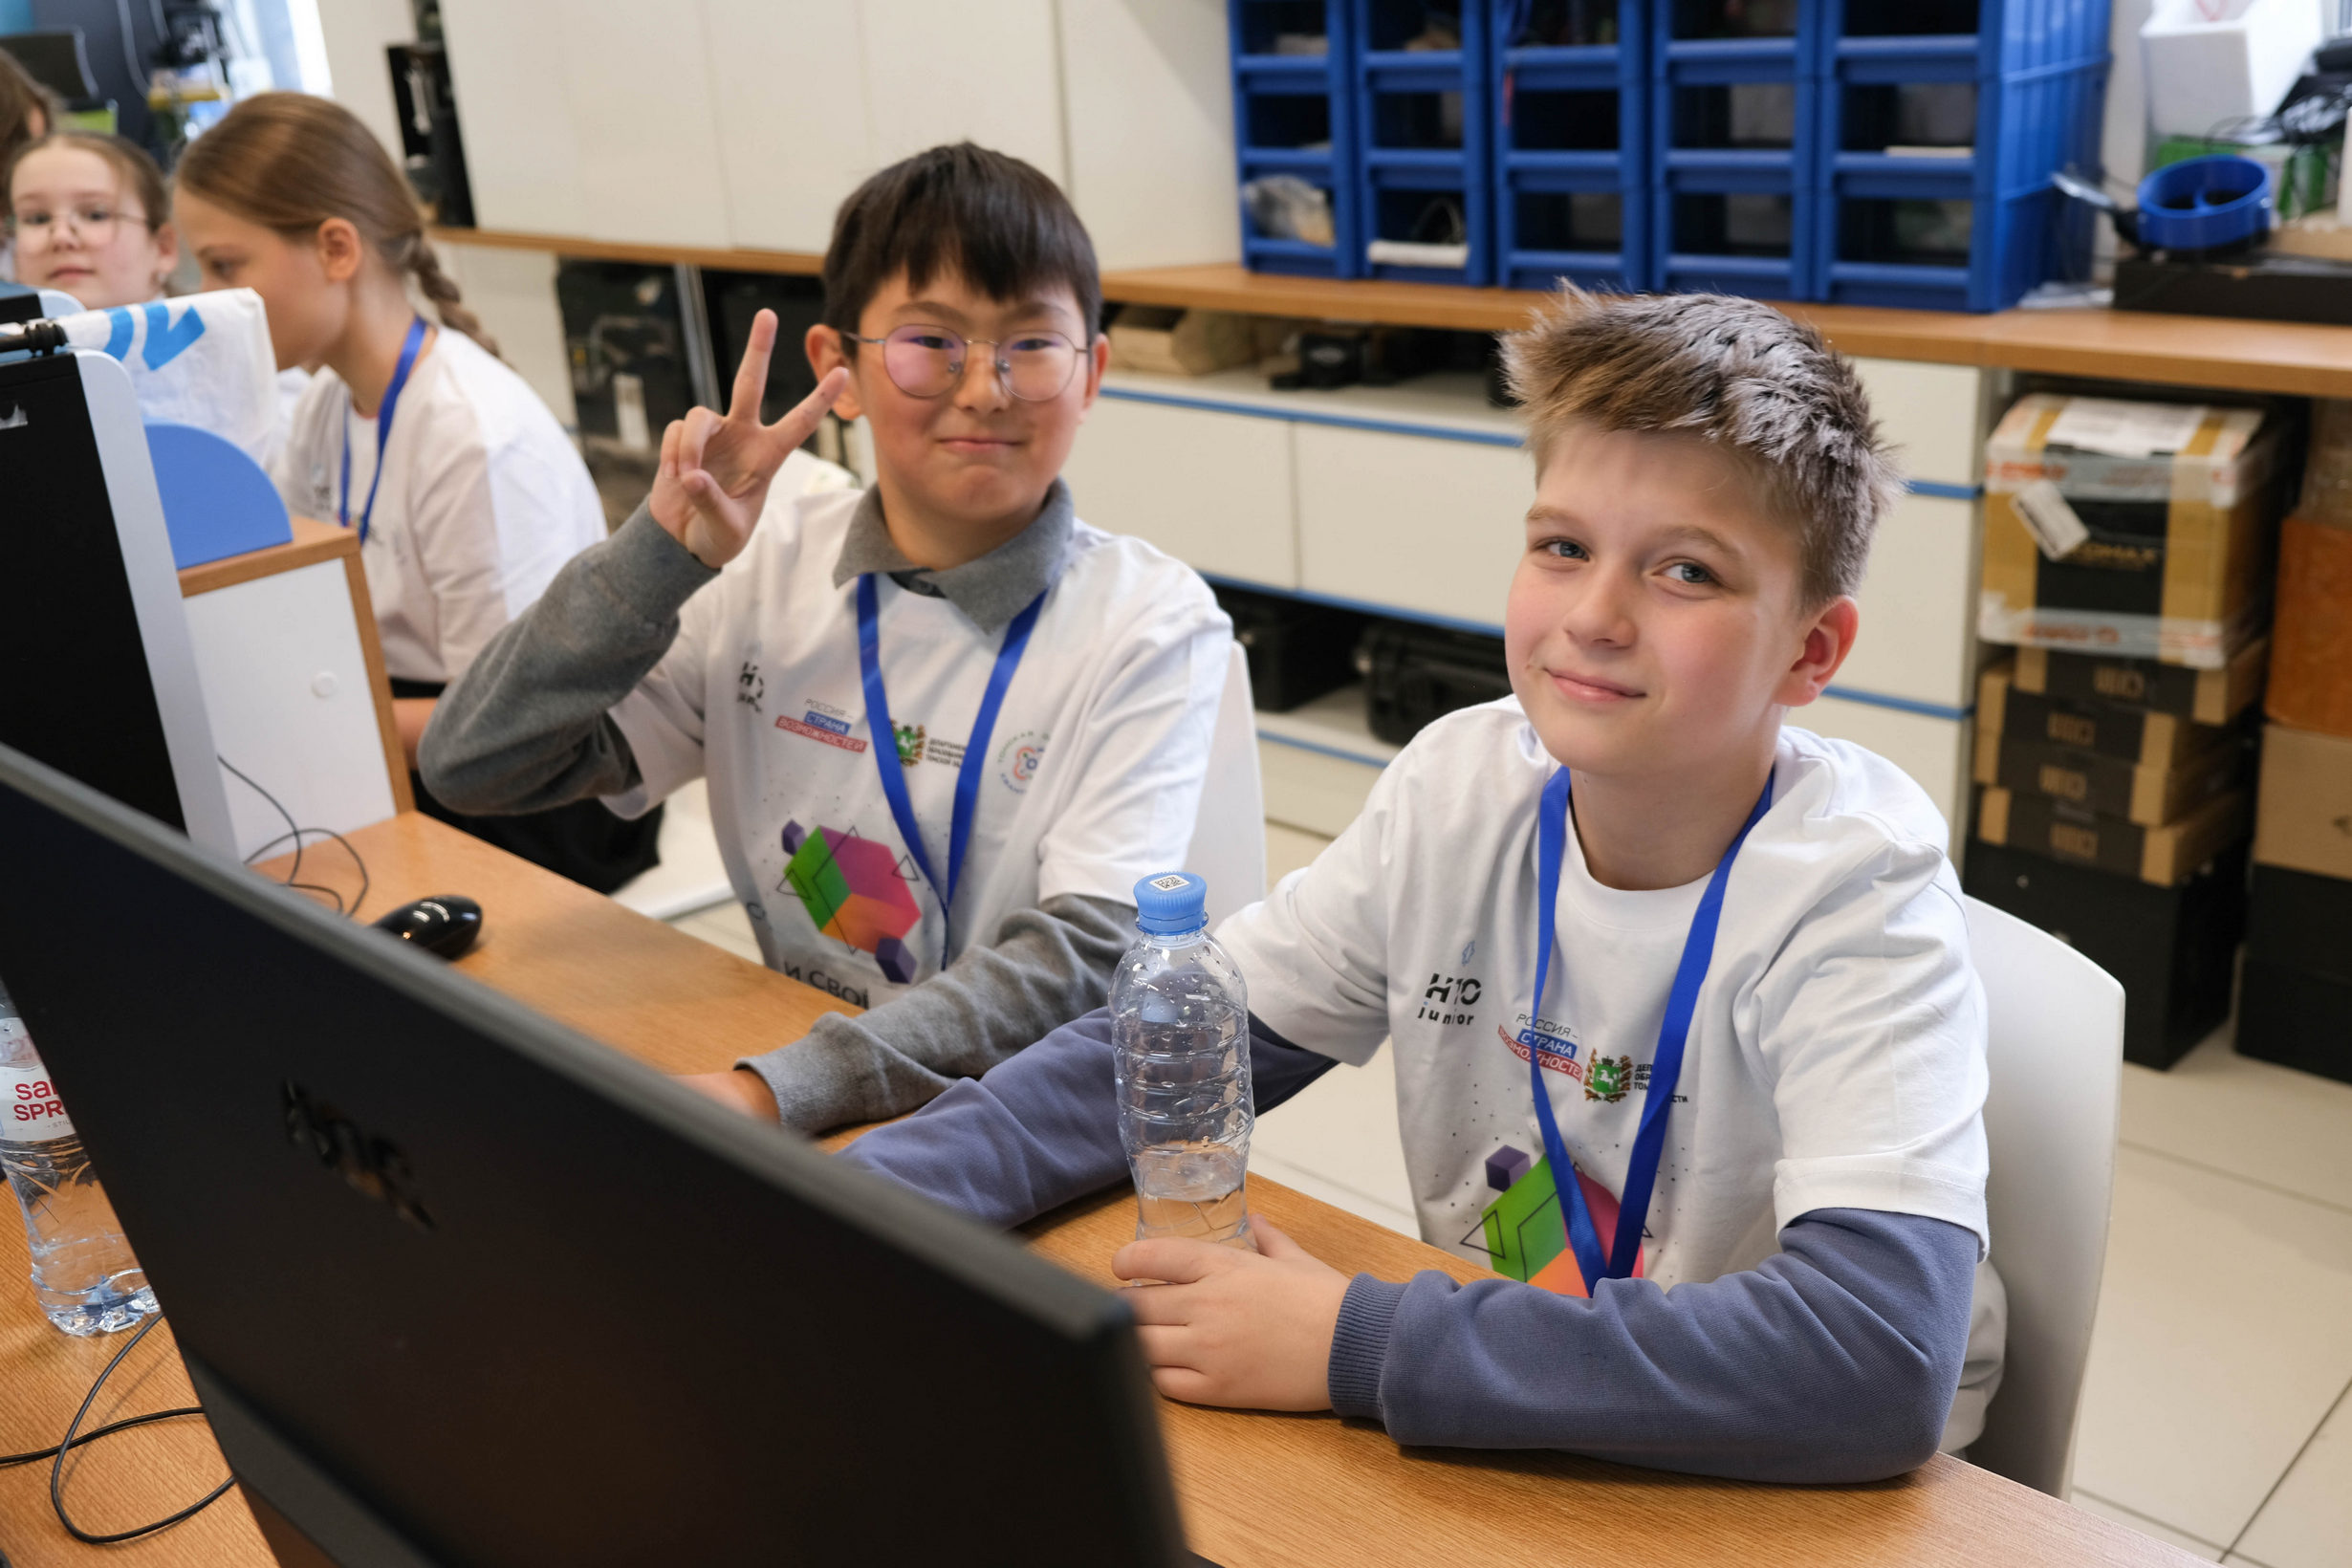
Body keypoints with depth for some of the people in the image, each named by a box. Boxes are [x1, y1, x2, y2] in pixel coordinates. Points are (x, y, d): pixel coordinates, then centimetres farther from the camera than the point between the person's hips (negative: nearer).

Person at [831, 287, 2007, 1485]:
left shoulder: (1854, 889, -20)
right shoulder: (1460, 786, -7)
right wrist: (864, 1200, -15)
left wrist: (1355, 1345, -31)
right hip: (1496, 1443, 4)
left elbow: (1878, 1362, -31)